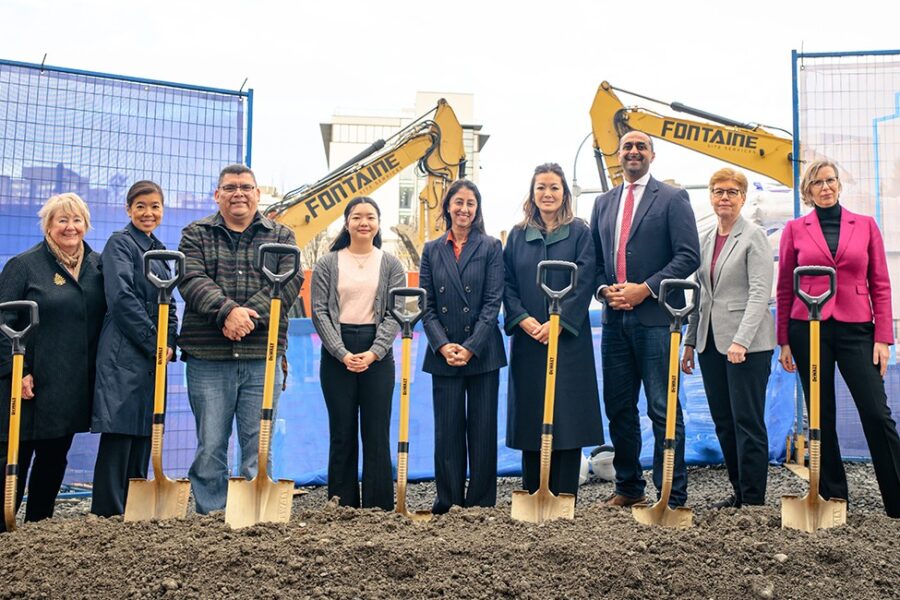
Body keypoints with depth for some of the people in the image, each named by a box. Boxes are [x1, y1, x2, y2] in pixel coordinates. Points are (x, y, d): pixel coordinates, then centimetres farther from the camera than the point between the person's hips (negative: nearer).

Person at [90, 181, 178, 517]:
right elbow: (123, 299, -15)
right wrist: (155, 344, -14)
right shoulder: (120, 243, -4)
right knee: (119, 436, -6)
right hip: (124, 356, -8)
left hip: (154, 357, 8)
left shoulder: (158, 250, 19)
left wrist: (169, 344, 4)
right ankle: (108, 515, 0)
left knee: (142, 436, 10)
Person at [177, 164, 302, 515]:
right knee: (210, 445, 4)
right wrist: (227, 311, -22)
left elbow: (290, 282, -2)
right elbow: (192, 281, -5)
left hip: (263, 357, 1)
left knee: (259, 444, 4)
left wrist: (249, 315, -16)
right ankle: (209, 516, 14)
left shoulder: (280, 236, 13)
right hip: (208, 357, 0)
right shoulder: (196, 235, 12)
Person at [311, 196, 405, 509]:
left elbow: (395, 313, 0)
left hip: (378, 353, 0)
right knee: (342, 433, 4)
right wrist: (342, 353, -11)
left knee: (377, 434, 1)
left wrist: (374, 352, -12)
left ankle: (379, 509, 9)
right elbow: (319, 311, 0)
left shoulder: (391, 265, 6)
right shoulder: (327, 264, 5)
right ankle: (342, 508, 13)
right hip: (337, 354, 0)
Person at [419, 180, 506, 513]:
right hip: (443, 354, 2)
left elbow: (493, 301, -4)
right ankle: (448, 503, 15)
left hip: (482, 353, -1)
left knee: (482, 431, 4)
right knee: (447, 431, 5)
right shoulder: (431, 250, 9)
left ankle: (481, 503, 14)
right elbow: (426, 304, 4)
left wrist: (471, 347, -13)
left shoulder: (491, 247, 3)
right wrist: (443, 346, -9)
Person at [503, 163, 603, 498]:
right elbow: (507, 284, 6)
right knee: (530, 415, 6)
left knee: (568, 416, 0)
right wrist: (523, 319, -9)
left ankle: (565, 497, 8)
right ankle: (532, 496, 16)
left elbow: (584, 284, -5)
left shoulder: (579, 232, 3)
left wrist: (558, 322, -15)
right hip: (527, 339, 3)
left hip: (568, 338, -2)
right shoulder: (518, 235, 11)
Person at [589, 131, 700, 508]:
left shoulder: (672, 199, 1)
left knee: (663, 409, -3)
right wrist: (604, 289, -3)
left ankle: (672, 495, 6)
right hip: (615, 318, 6)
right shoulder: (603, 203, 16)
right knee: (618, 407, 11)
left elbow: (689, 256, -7)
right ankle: (628, 487, 24)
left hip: (655, 317, -5)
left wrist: (646, 289, -15)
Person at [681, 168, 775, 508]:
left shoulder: (754, 237, -4)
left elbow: (760, 293, -13)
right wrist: (690, 342, 12)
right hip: (711, 342, 7)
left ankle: (754, 500, 6)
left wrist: (741, 341, -22)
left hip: (747, 343, -7)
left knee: (747, 422, -3)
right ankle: (739, 492, 21)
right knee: (723, 422, 10)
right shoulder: (706, 241, 15)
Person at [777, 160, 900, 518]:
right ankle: (832, 498, 19)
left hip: (856, 329, 0)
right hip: (809, 329, 0)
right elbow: (785, 290, 6)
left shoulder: (865, 226, 7)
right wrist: (784, 341, 3)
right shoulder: (795, 229, 5)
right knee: (821, 417, 7)